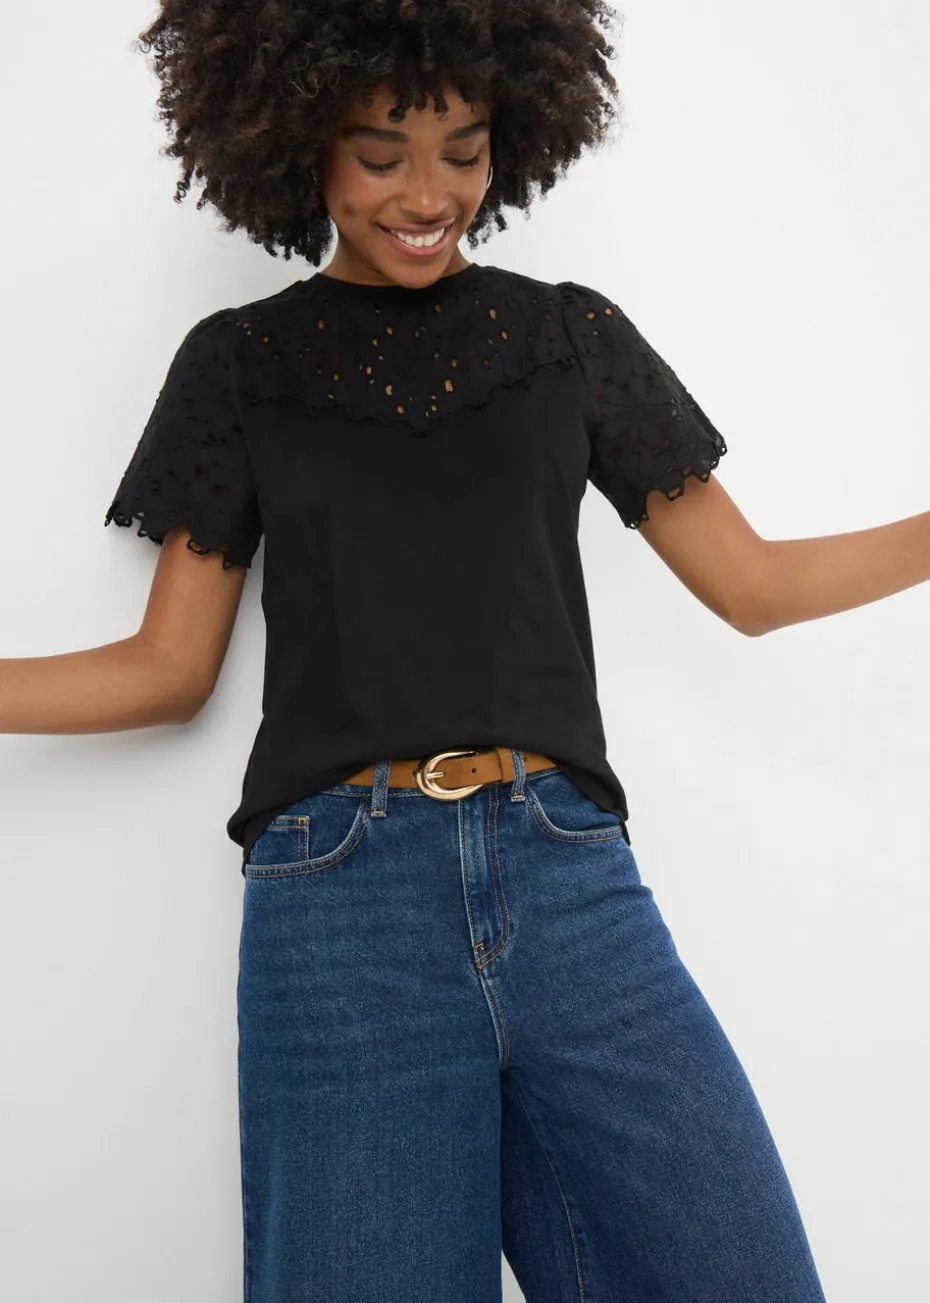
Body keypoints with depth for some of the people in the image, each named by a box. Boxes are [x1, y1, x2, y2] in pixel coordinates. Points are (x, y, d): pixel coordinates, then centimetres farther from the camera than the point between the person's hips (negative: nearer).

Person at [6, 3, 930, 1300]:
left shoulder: (574, 337, 12)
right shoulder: (240, 361, 11)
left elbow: (748, 580, 14)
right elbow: (168, 665, 9)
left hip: (570, 885, 2)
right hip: (340, 899, -1)